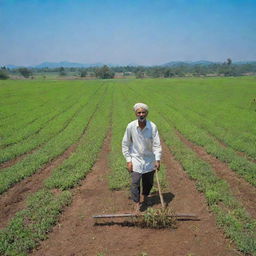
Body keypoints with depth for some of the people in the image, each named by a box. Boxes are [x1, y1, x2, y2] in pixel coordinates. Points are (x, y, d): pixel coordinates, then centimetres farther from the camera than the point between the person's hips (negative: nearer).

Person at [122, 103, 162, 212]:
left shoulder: (153, 127, -13)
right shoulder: (130, 126, -14)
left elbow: (157, 144, -9)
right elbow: (125, 144, -5)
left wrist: (157, 160, -17)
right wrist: (128, 160, -7)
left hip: (150, 160, 2)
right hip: (136, 159, -1)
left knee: (149, 182, 15)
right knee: (135, 182, -7)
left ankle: (145, 197, 43)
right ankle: (137, 203, 10)